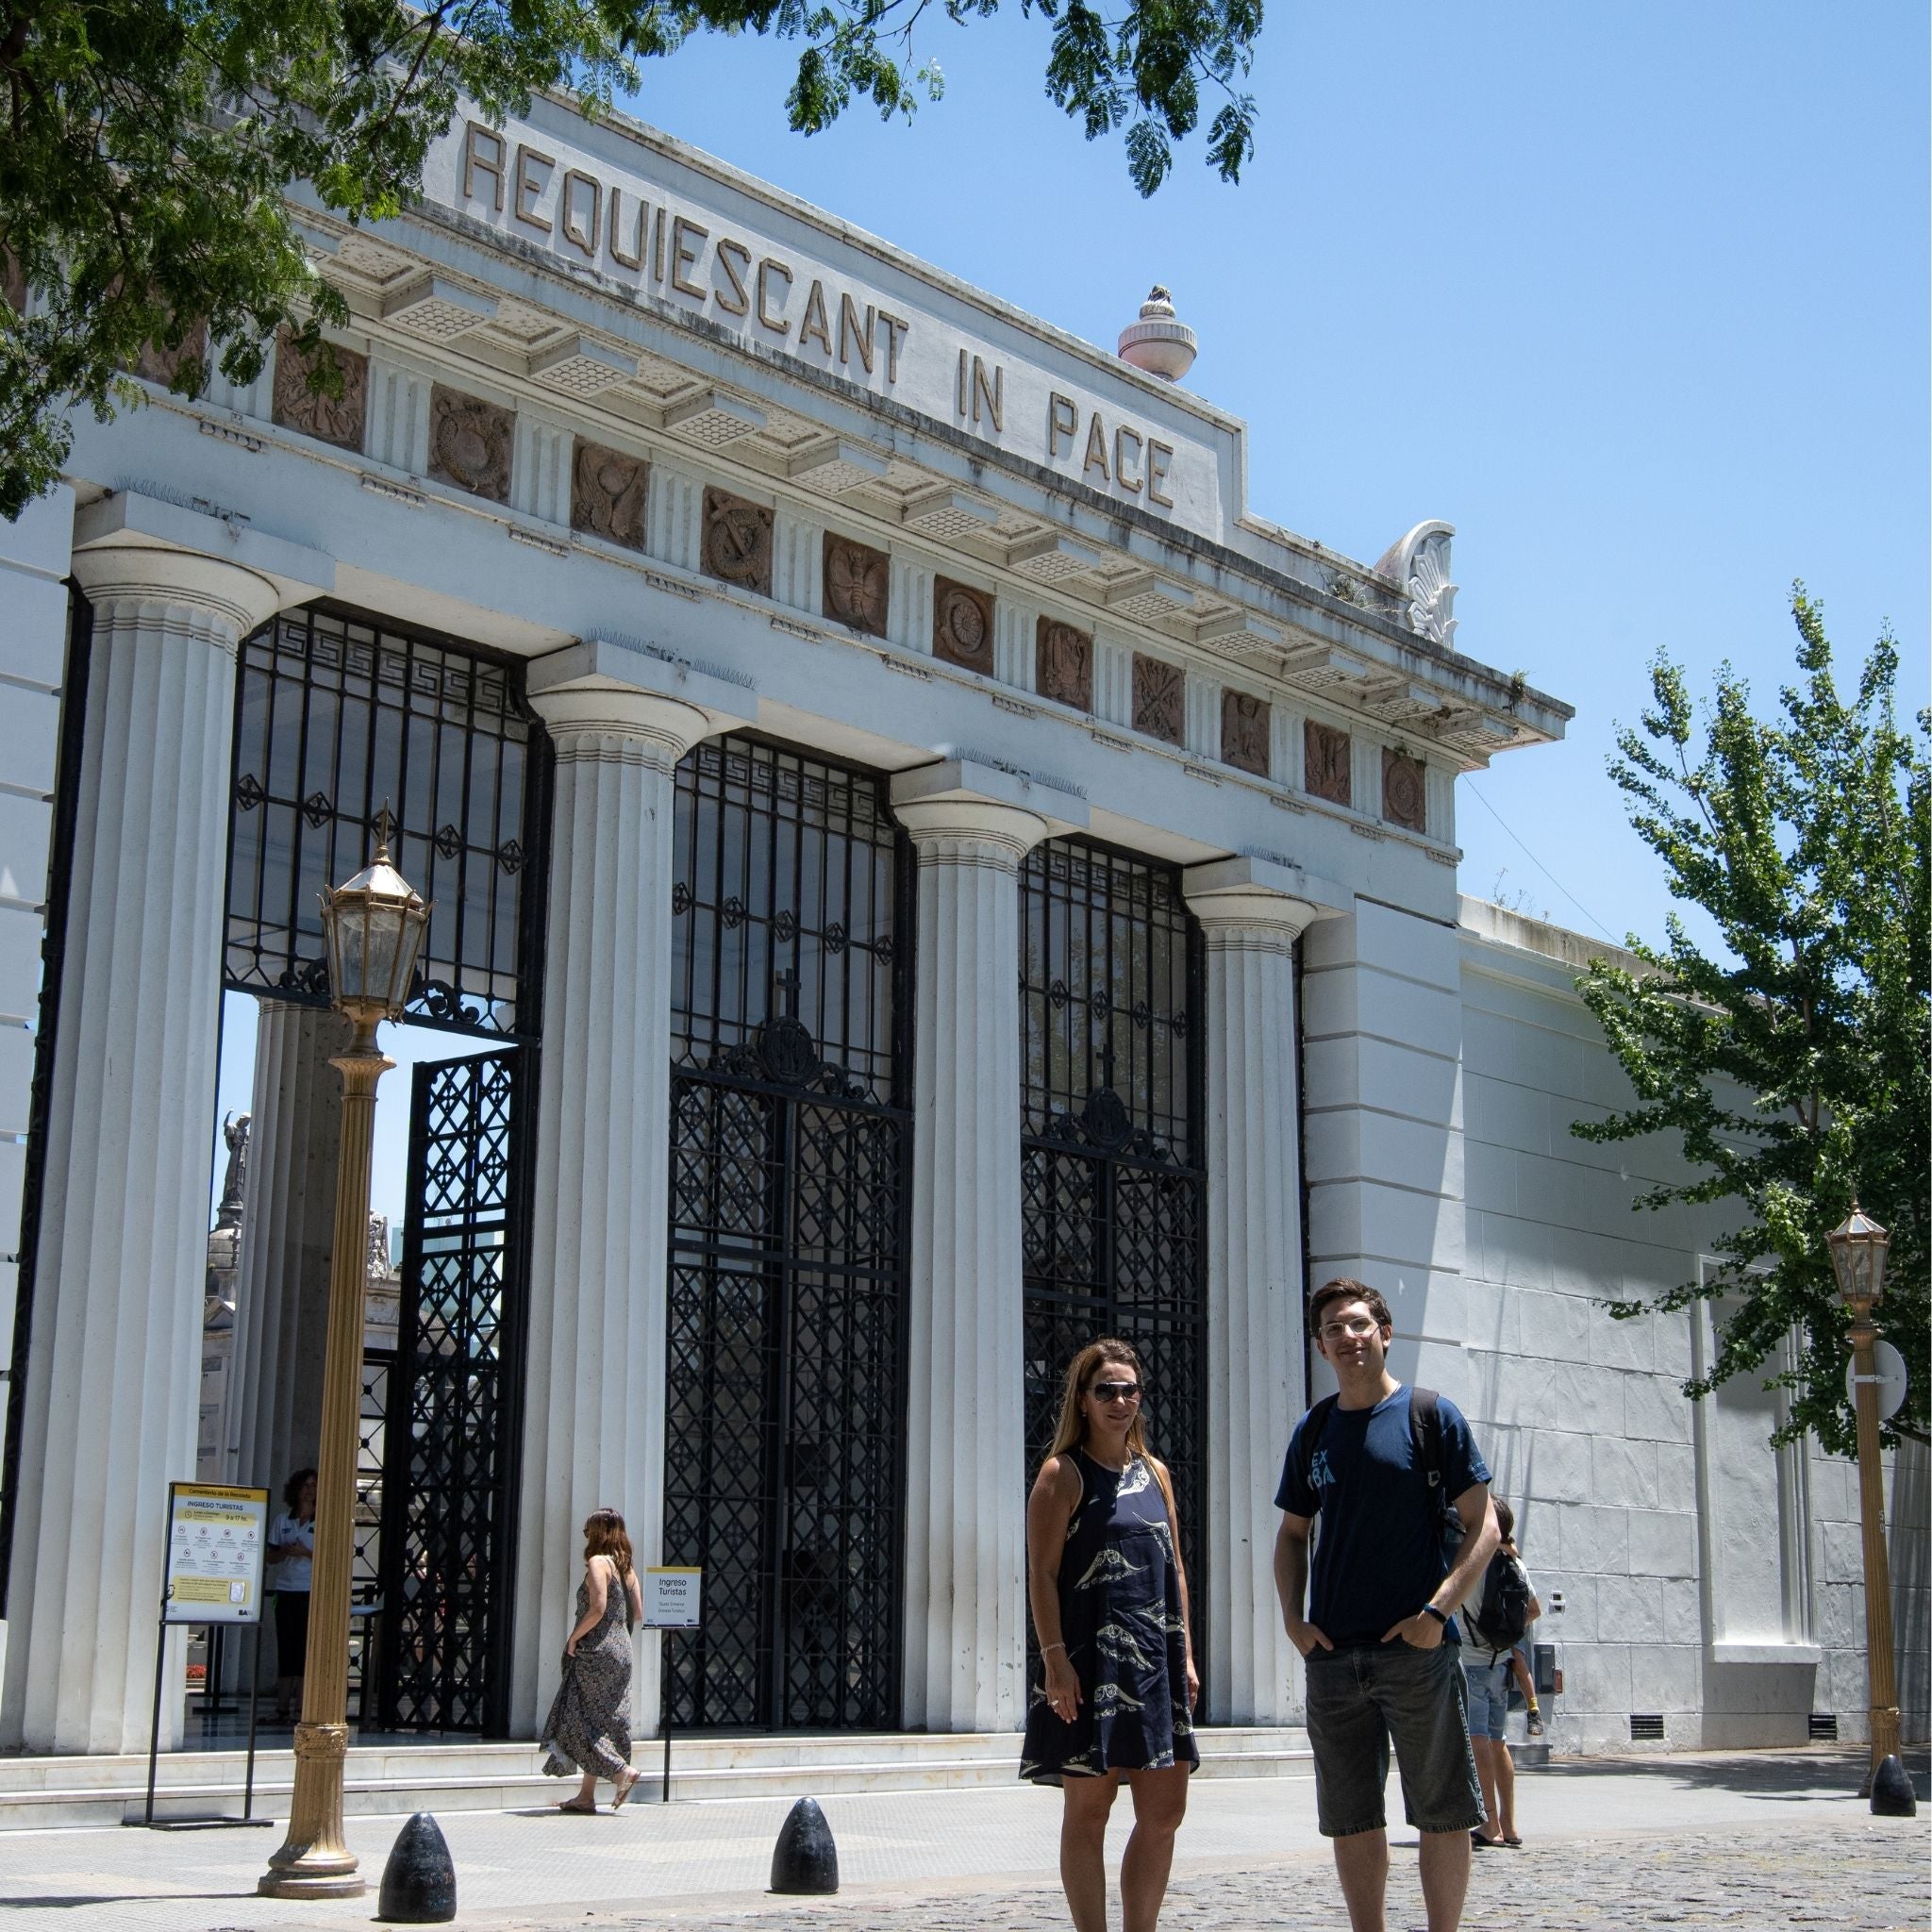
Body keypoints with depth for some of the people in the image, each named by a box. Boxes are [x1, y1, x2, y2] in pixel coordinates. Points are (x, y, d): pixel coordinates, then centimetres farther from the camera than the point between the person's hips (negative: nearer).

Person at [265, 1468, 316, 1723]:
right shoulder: (282, 1521, 12)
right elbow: (271, 1557, 12)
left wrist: (306, 1553, -13)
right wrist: (285, 1551, -8)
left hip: (311, 1593, -3)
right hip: (286, 1591, 3)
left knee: (305, 1648, -6)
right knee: (285, 1648, 2)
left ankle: (301, 1707, -6)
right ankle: (282, 1707, 5)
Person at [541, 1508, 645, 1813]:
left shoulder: (598, 1562, -11)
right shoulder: (626, 1566, 12)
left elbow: (598, 1608, -21)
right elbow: (637, 1612, 10)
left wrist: (574, 1638, -11)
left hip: (596, 1651, -8)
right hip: (621, 1650, 8)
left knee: (581, 1718, -1)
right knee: (603, 1720, 9)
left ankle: (621, 1770, -10)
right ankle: (586, 1795, 11)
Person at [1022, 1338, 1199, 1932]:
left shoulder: (1154, 1473, 15)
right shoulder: (1064, 1473, -3)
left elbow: (1175, 1571, 17)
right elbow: (1042, 1573, -10)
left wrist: (1186, 1657, 11)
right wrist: (1055, 1658, -18)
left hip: (1156, 1662, 6)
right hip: (1091, 1663, -6)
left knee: (1165, 1810, 7)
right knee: (1088, 1807, -1)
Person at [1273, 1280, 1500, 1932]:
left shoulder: (1430, 1415, -1)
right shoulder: (1313, 1430, 11)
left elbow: (1482, 1525, -3)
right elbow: (1292, 1534, 18)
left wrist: (1438, 1610, -14)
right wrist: (1292, 1617, 3)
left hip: (1416, 1649, -4)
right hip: (1332, 1653, 4)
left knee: (1443, 1815, 2)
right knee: (1352, 1819, 8)